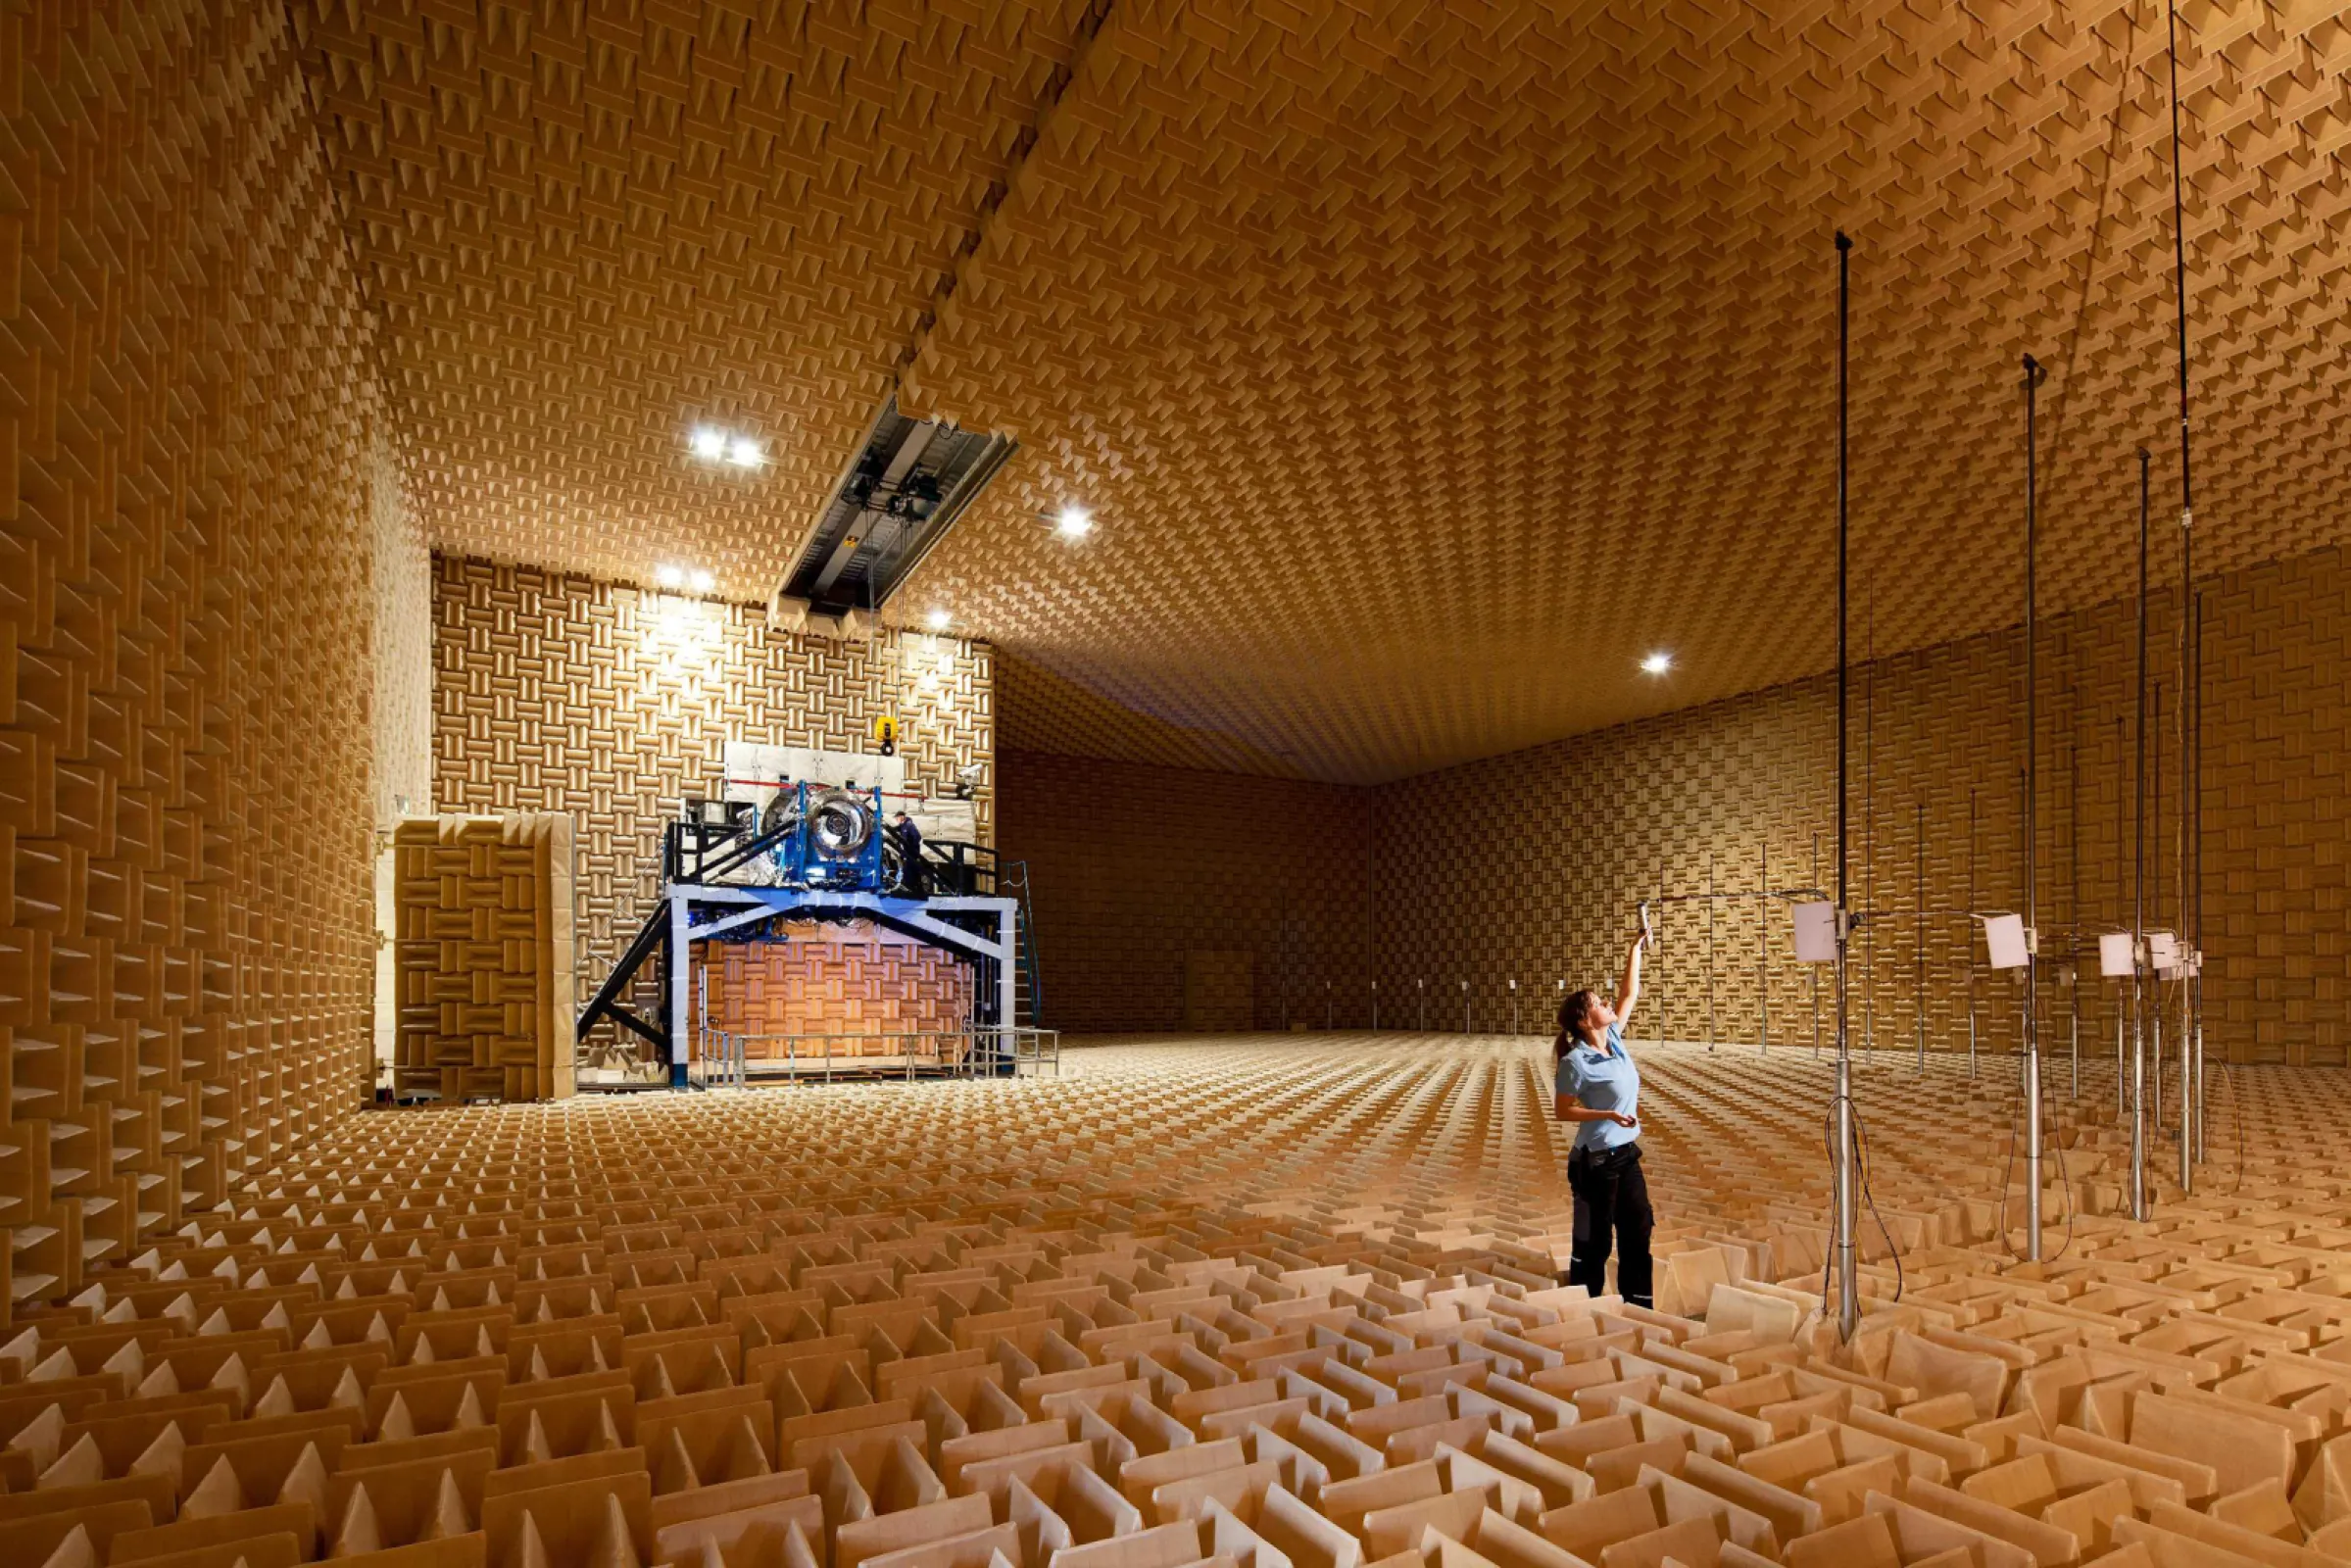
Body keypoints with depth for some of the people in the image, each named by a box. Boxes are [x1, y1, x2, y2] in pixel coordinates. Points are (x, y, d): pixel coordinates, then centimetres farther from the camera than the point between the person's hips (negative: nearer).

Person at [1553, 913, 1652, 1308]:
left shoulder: (1614, 1040, 1)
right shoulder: (1576, 1061, -19)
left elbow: (1630, 993, 7)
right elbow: (1562, 1111, -14)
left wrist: (1637, 945, 3)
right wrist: (1608, 1115, -24)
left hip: (1627, 1154, 8)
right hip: (1595, 1160, -8)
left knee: (1638, 1233, 15)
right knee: (1593, 1241, 5)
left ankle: (1639, 1309, 29)